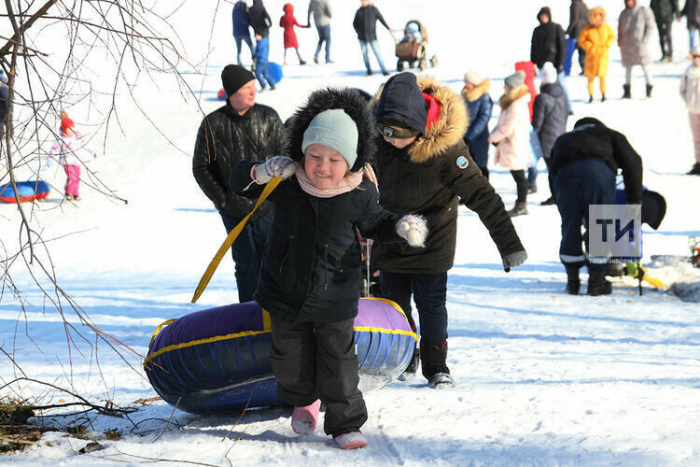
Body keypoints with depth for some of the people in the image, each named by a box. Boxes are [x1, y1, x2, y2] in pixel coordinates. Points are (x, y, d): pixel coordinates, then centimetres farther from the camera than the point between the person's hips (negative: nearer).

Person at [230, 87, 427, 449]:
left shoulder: (359, 194, -14)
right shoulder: (285, 182, -13)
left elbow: (374, 223, 4)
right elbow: (239, 182, -2)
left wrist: (401, 228, -16)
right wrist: (259, 173, -25)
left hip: (334, 297, -2)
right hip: (285, 291, 2)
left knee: (338, 359, 4)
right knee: (290, 355, 17)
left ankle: (345, 423, 17)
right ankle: (303, 401, 45)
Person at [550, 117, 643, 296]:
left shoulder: (562, 140, 41)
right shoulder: (610, 135, 33)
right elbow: (632, 161, 19)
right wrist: (634, 200, 18)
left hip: (565, 172, 3)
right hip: (598, 169, -2)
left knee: (570, 228, 16)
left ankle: (572, 282, 26)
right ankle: (596, 282, 15)